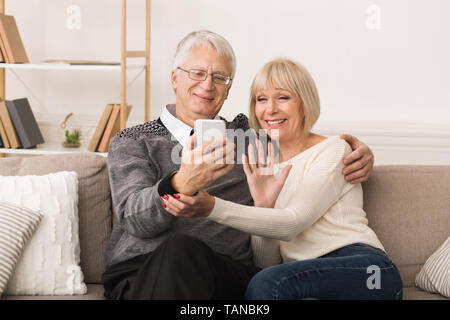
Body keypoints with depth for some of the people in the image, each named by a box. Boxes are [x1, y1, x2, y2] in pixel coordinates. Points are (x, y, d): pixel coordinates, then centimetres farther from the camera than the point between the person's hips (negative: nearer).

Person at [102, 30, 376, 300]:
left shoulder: (246, 136, 22)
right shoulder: (132, 142, 13)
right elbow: (135, 218, -4)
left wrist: (356, 149, 10)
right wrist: (181, 184, -27)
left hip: (227, 273, 2)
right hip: (140, 274, -1)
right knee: (179, 248, -38)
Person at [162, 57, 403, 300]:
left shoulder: (333, 150, 4)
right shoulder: (263, 167, 19)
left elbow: (292, 223, -12)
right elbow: (266, 262, 11)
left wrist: (211, 207, -20)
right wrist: (263, 205, -7)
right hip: (305, 279, 4)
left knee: (269, 282, -32)